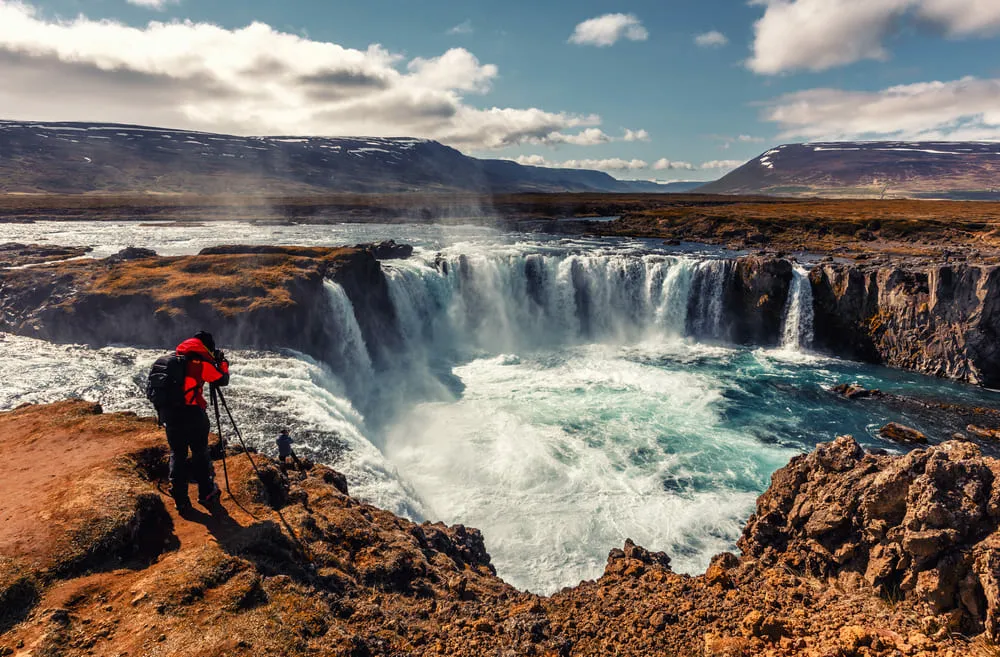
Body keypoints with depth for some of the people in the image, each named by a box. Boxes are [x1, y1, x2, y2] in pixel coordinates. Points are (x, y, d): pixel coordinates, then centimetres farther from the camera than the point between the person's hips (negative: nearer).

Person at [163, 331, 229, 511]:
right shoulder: (201, 361, -6)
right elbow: (223, 380, -1)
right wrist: (222, 361, 14)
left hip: (169, 413, 6)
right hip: (192, 412, -6)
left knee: (177, 455, 11)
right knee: (200, 453, 8)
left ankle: (180, 499, 13)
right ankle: (206, 494, 15)